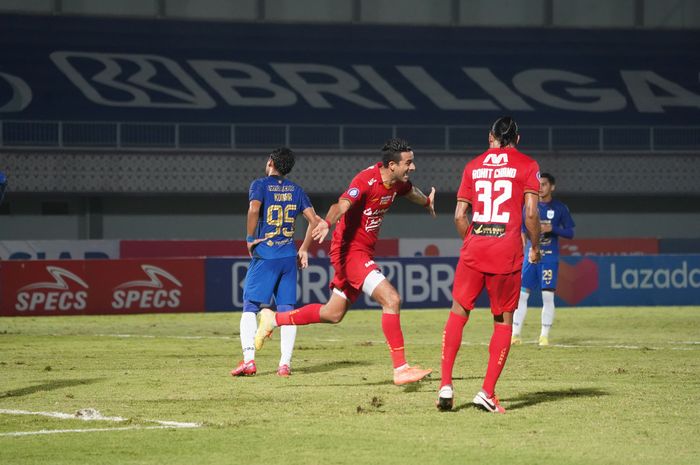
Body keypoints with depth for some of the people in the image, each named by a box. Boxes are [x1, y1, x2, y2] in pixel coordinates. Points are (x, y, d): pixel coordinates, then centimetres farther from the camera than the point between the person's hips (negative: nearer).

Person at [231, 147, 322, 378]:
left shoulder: (260, 184, -1)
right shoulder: (296, 190, 12)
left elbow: (254, 209, -20)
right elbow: (314, 220, 7)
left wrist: (250, 238, -9)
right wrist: (304, 250, 13)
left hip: (264, 256, -4)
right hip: (289, 257, 4)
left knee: (250, 307, 0)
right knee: (287, 310, 5)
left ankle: (249, 359, -13)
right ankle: (285, 363, -1)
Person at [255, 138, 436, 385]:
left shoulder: (396, 182, 4)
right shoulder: (366, 180, -22)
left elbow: (411, 191, 29)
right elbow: (343, 204, -40)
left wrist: (427, 202, 51)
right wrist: (328, 223, -61)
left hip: (363, 252, 9)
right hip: (351, 251, -9)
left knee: (333, 314, 19)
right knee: (391, 299, -20)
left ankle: (274, 320, 34)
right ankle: (400, 369, -17)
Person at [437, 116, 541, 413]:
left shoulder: (473, 166, 13)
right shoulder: (527, 166, 4)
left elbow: (460, 216, 9)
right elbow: (531, 213, -6)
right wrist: (535, 246, 8)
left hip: (473, 247, 2)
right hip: (507, 252, -2)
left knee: (458, 313, 12)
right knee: (503, 320, 7)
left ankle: (445, 384, 1)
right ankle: (487, 392, -1)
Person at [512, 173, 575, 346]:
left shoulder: (560, 208, 1)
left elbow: (570, 233, 1)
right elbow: (523, 231, 12)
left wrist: (552, 229, -15)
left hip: (549, 258, -2)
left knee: (548, 296, -5)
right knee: (521, 294, -2)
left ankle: (544, 336, 1)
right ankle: (515, 334, 2)